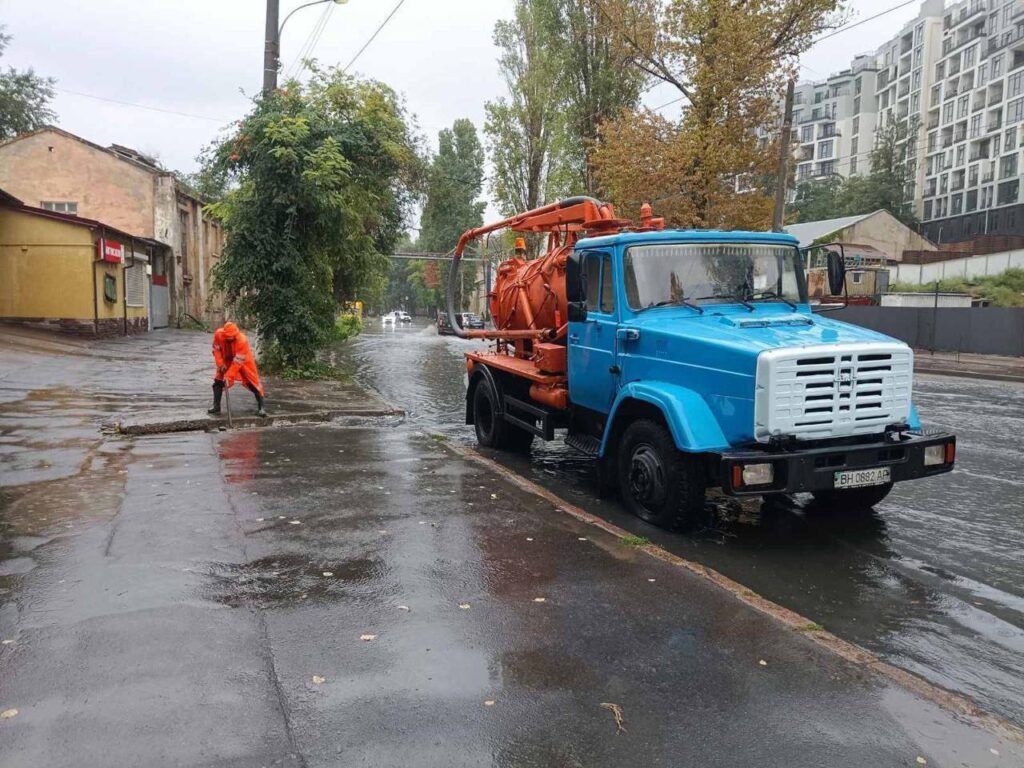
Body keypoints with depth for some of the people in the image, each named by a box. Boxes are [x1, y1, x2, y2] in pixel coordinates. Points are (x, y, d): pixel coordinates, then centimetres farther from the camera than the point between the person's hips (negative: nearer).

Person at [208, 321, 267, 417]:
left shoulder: (242, 340, -37)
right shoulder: (218, 334, -25)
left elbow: (237, 361, -34)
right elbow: (216, 349, -8)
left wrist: (229, 376, -34)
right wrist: (220, 363, -17)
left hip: (244, 360, -4)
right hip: (227, 359, 4)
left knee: (253, 382, -9)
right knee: (218, 381, -1)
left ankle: (260, 407, -3)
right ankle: (216, 406, 11)